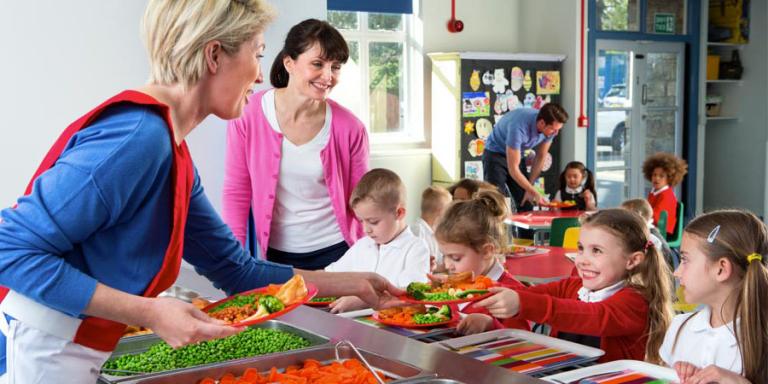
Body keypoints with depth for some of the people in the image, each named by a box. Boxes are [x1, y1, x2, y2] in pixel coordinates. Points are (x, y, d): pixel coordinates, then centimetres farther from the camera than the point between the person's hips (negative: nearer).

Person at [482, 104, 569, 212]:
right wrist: (535, 193, -31)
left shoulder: (549, 128, -17)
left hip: (517, 154, 6)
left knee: (526, 205, 1)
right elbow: (513, 169, -32)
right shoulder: (519, 128, -36)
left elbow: (540, 158, -2)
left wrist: (529, 189, -4)